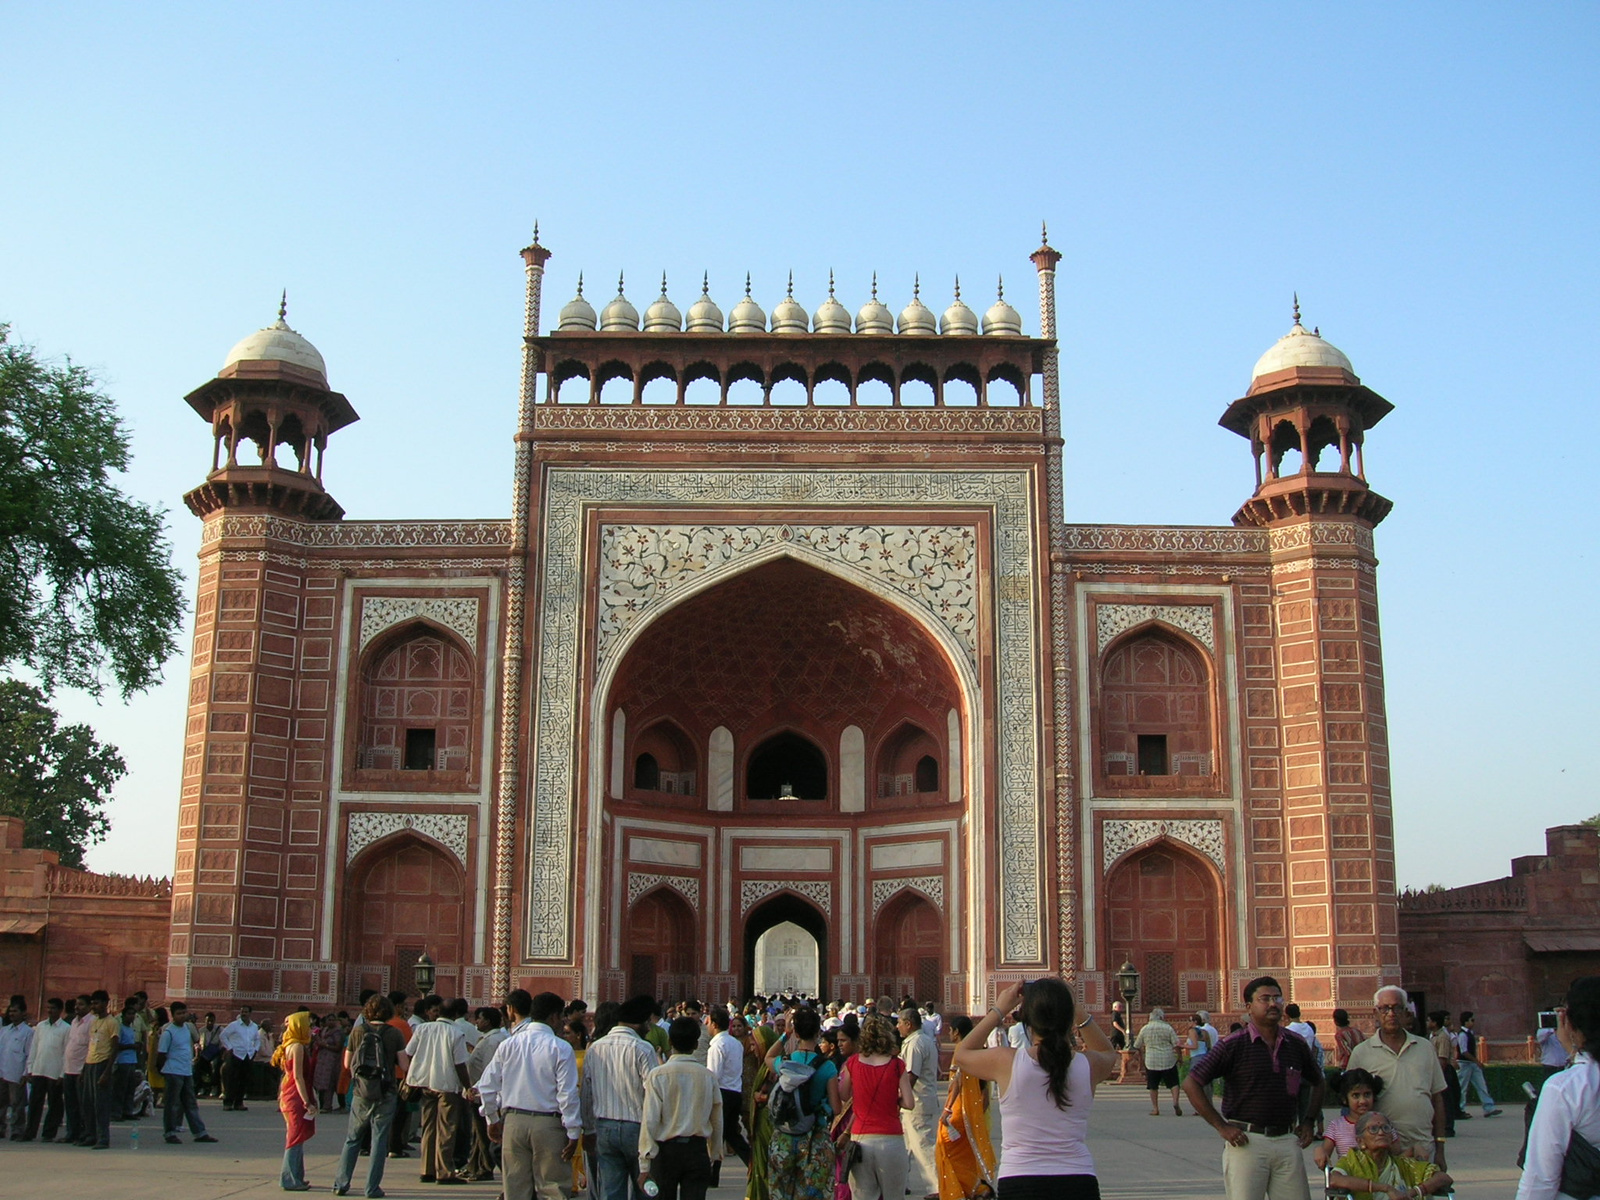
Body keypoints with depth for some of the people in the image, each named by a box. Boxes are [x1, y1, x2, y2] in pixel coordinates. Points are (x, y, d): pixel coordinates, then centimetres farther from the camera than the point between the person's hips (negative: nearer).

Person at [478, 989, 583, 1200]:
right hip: (548, 1124, -4)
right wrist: (573, 1133, -6)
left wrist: (492, 1120, 18)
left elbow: (487, 1086, 6)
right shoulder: (561, 1049, -9)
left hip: (513, 1122, 4)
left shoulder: (508, 1045, 4)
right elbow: (568, 1094, -12)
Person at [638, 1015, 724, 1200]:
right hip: (697, 1151, 1)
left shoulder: (658, 1074, -8)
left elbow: (650, 1120, -10)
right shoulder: (708, 1076, 0)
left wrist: (645, 1165, -6)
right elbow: (717, 1120, 7)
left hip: (666, 1150, -1)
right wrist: (715, 1154, 20)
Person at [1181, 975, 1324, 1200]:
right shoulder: (1233, 1045, -6)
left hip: (1287, 1141, 4)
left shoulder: (1296, 1045, 7)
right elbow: (1191, 1084, -8)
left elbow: (1317, 1083, 26)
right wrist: (1221, 1127, -10)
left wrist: (1309, 1121, 14)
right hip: (1246, 1141, -4)